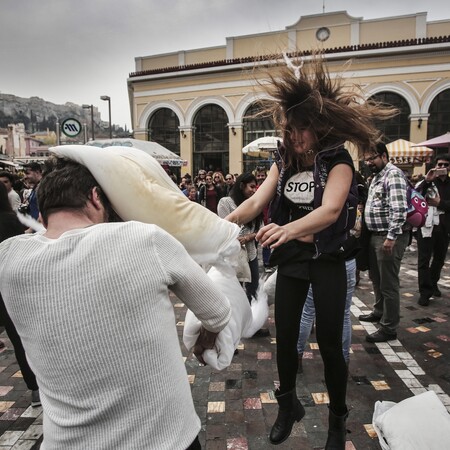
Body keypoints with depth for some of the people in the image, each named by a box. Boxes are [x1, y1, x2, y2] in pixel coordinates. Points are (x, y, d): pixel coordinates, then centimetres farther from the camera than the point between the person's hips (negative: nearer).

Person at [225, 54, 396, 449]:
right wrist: (226, 221, -25)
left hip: (327, 258, -4)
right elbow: (257, 201, -7)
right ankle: (288, 406, 36)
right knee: (285, 335, 12)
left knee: (329, 342, 4)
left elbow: (330, 210, -32)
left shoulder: (338, 160, -14)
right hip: (290, 257, 5)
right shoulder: (284, 160, 1)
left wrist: (287, 229, -49)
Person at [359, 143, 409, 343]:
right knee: (375, 276, 21)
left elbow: (399, 209, -23)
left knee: (388, 283, -1)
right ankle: (379, 311, 40)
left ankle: (389, 328, 11)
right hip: (376, 234, 10)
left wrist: (391, 237, -26)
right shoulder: (377, 175, 16)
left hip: (390, 236, -10)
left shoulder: (393, 174, -13)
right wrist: (362, 226, 16)